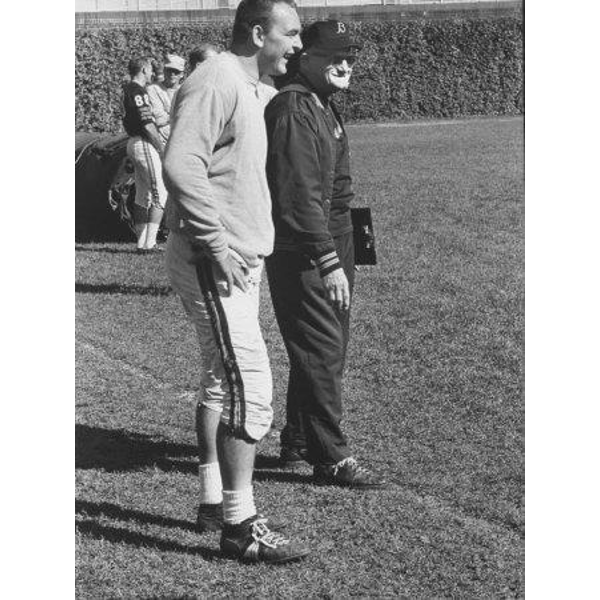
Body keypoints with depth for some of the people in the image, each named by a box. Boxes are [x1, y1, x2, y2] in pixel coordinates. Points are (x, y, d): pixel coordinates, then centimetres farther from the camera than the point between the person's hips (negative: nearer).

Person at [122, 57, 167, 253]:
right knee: (160, 194, -8)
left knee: (143, 196, 12)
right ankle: (149, 242, -12)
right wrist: (163, 149, -11)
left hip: (134, 143, 10)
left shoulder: (128, 90, 15)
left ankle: (142, 242, 14)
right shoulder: (138, 92, -15)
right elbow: (148, 125, -19)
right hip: (145, 145, -10)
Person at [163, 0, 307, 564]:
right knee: (249, 387, -10)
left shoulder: (250, 88, 16)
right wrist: (217, 244, -25)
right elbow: (181, 166, -27)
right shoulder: (215, 82, -16)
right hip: (215, 262, -11)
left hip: (237, 261, 11)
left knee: (221, 382, 16)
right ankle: (239, 525, -5)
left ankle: (214, 501, 27)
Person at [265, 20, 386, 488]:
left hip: (333, 242, 11)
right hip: (301, 252, -11)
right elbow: (299, 195, -25)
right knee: (321, 349, -6)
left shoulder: (323, 107, 15)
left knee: (328, 346, 17)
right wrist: (328, 261, -27)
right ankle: (331, 459, 2)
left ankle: (298, 441, 30)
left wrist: (342, 253, 18)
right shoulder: (293, 110, -19)